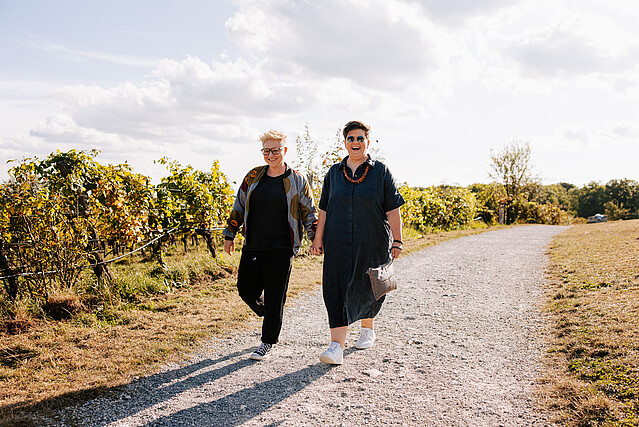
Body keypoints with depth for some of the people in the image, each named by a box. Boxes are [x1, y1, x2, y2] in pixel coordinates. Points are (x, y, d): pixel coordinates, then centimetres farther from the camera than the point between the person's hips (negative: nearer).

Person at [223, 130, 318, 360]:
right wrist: (230, 234, 14)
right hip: (252, 248, 4)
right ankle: (268, 314, 37)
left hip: (280, 250, -3)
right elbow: (239, 207, 14)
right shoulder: (254, 176, 7)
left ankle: (267, 343, 17)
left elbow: (309, 213, 6)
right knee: (246, 290, 6)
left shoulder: (296, 181, 0)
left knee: (275, 298, 1)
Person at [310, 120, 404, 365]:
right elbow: (324, 210, 12)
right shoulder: (334, 173, 9)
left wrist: (396, 242, -6)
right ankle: (337, 347, -10)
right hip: (338, 244, 2)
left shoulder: (380, 171, 2)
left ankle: (367, 329, 38)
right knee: (337, 290, -7)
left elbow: (393, 210, -1)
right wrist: (318, 239, 9)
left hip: (372, 244, -1)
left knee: (366, 289, 10)